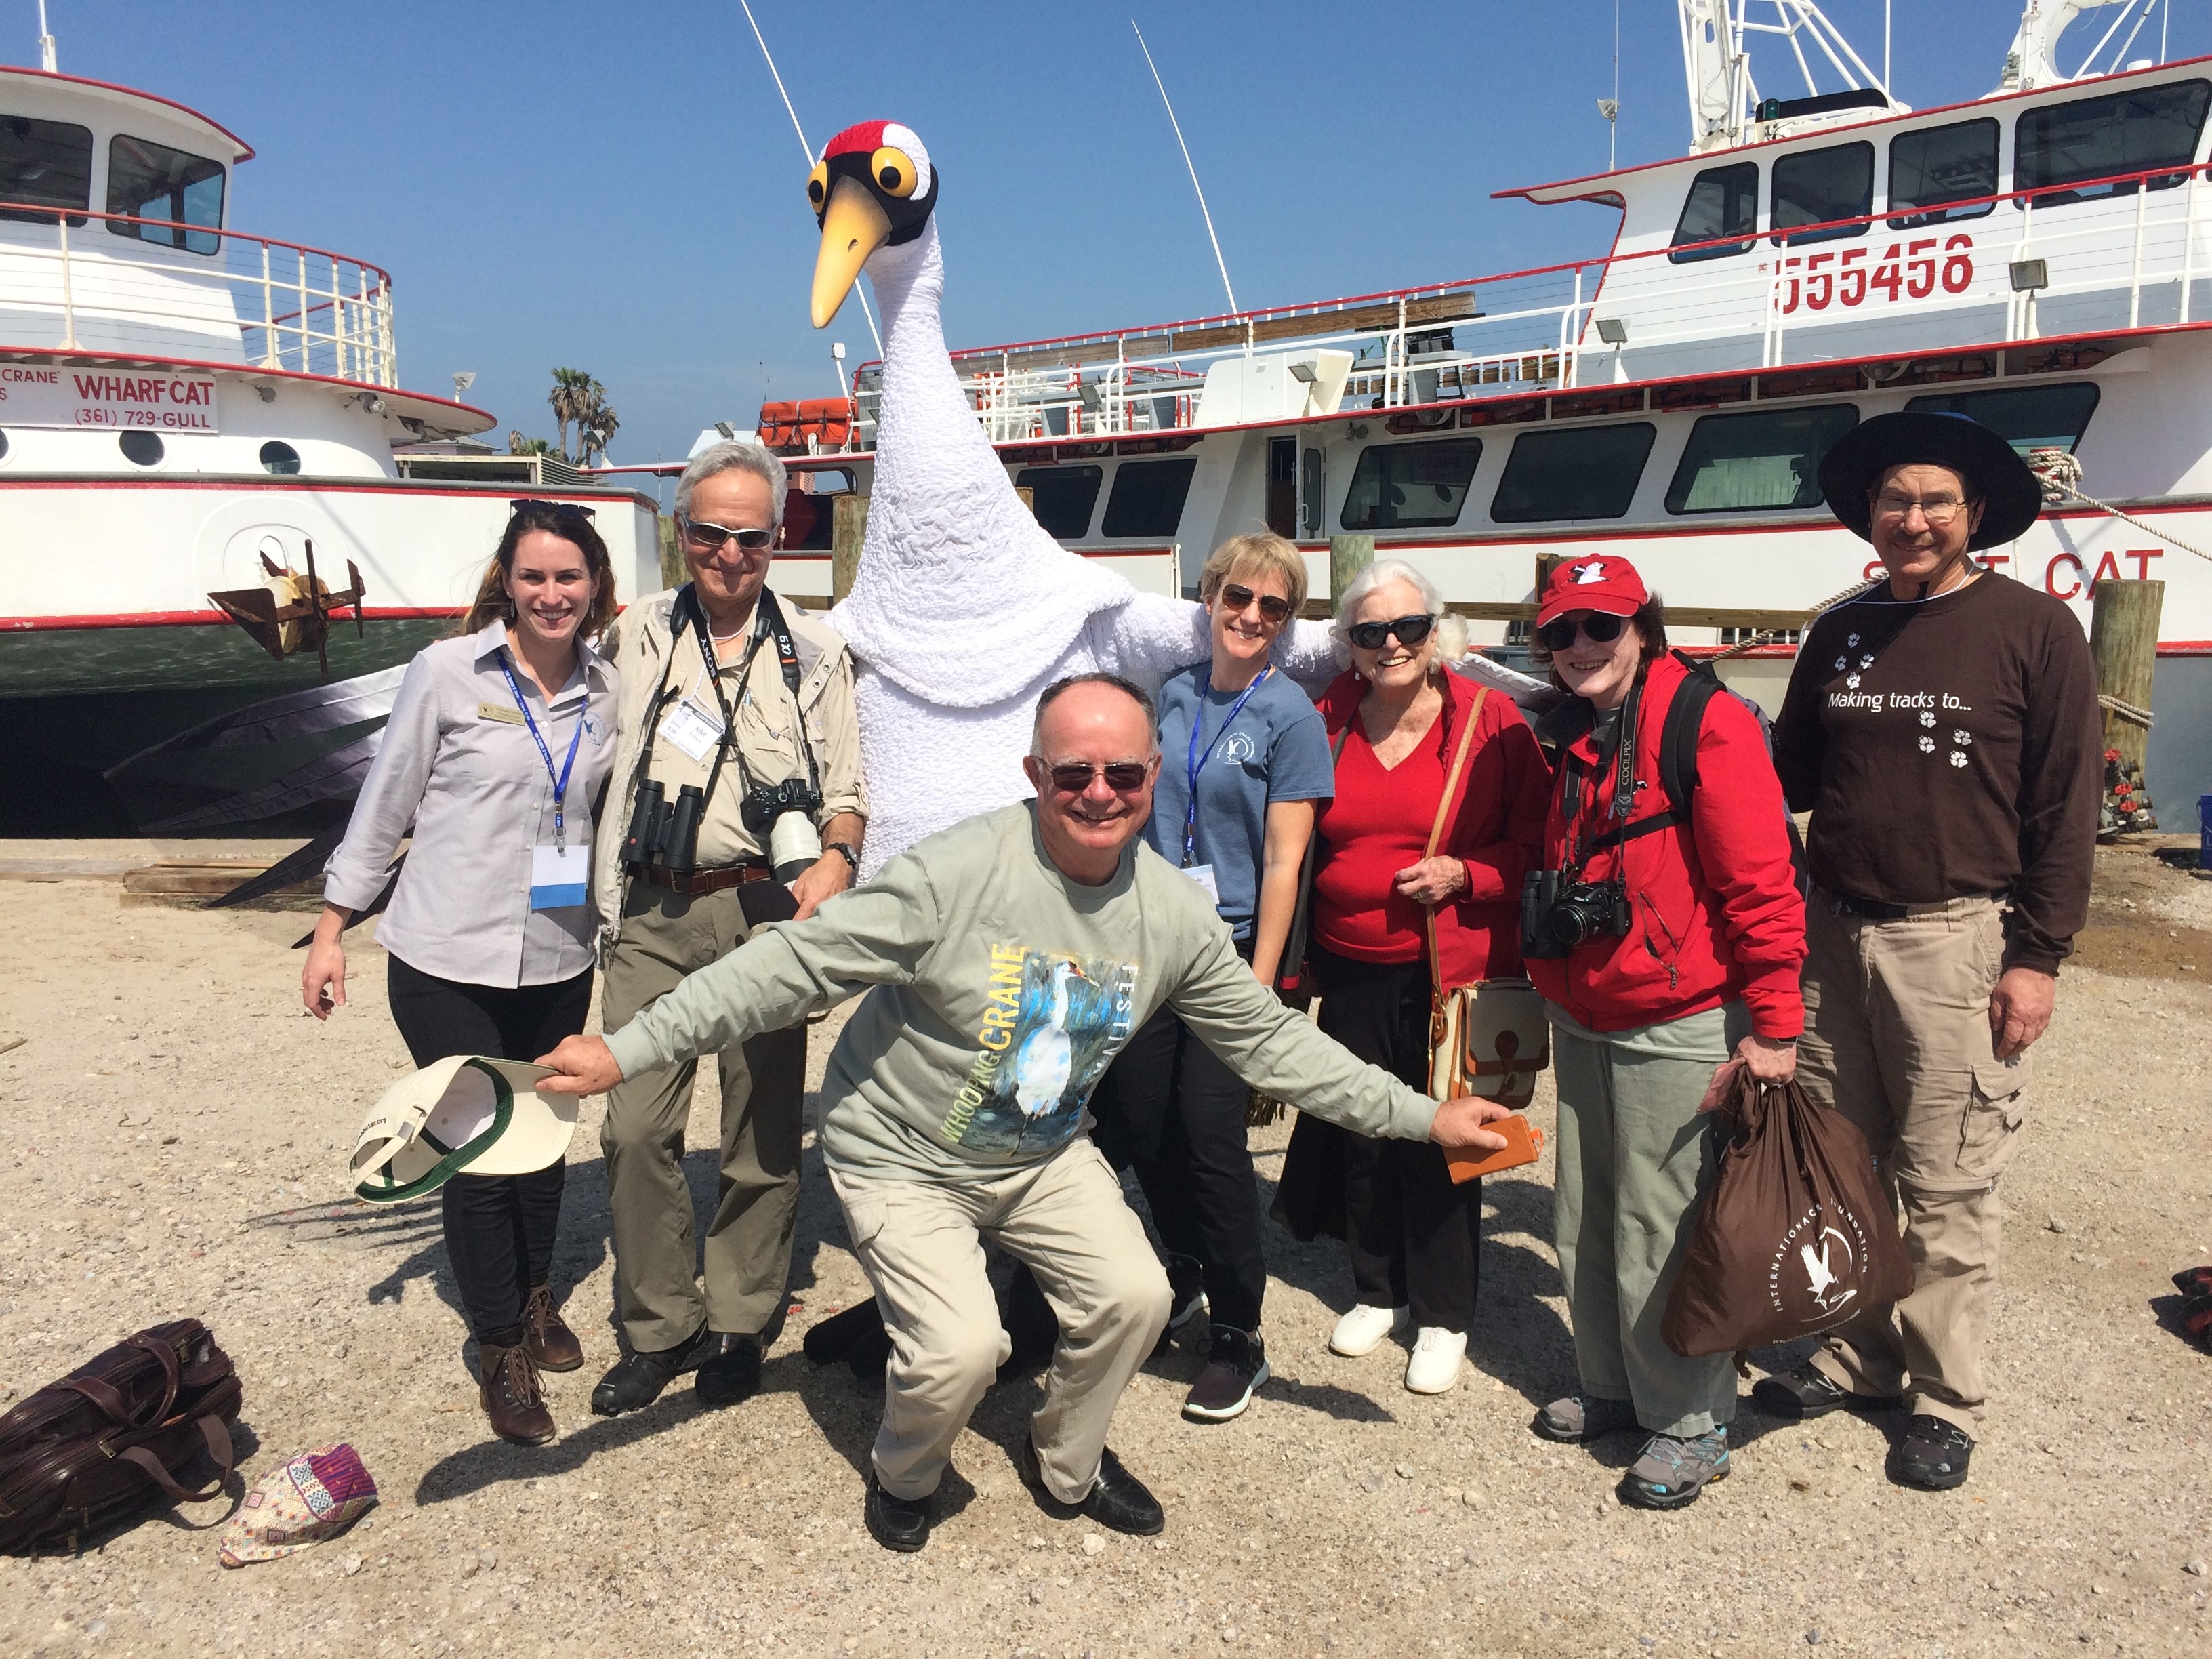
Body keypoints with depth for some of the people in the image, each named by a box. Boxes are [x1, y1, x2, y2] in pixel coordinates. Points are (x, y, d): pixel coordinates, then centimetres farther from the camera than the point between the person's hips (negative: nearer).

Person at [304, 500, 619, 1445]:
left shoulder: (607, 689, 2)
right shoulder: (448, 672, -8)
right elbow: (385, 803, -1)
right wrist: (332, 927, 1)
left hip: (558, 962, 3)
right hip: (447, 960, -3)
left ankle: (535, 1294, 40)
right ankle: (501, 1349, 20)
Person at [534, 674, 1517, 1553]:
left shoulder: (1176, 916, -11)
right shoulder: (956, 874, -28)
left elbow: (1272, 1042, 0)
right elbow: (793, 965, -27)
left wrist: (1424, 1118, 0)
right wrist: (626, 1051, -32)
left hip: (1042, 1156, 5)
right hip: (902, 1157, -5)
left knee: (1133, 1297, -7)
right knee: (963, 1345, -20)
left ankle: (1066, 1467, 26)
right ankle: (903, 1478, 18)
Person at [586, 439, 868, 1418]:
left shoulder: (814, 651, 7)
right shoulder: (639, 633, 11)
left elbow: (845, 791, 8)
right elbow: (606, 764, 21)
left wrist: (836, 858, -12)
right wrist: (609, 900, 13)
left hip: (762, 908, -1)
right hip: (653, 914, 2)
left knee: (762, 1131, 5)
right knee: (635, 1126, -2)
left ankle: (739, 1323, 23)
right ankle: (658, 1327, 16)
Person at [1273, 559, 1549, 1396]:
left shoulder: (1491, 721, -6)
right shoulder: (1325, 724, 3)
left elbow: (1535, 841, -2)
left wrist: (1464, 874, -18)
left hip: (1454, 969, -3)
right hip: (1352, 973, 3)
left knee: (1440, 1138, 3)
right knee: (1361, 1133, 13)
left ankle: (1444, 1316, 22)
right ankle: (1377, 1290, 34)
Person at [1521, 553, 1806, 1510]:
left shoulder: (1707, 723, -14)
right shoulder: (1566, 740, 10)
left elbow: (1760, 882, -17)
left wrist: (1774, 1027, -19)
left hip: (1678, 1026, -8)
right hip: (1581, 1023, 8)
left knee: (1660, 1232, 0)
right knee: (1584, 1223, 16)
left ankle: (1689, 1426, 18)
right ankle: (1611, 1388, 35)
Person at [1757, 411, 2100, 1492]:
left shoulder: (2034, 630, -3)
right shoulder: (1840, 634, 11)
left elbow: (2065, 807, -5)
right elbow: (1794, 776, 16)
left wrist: (2038, 956, -9)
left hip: (1956, 941, -4)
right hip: (1834, 933, 5)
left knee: (1946, 1186, 3)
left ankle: (1946, 1396, 19)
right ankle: (1855, 1355, 28)